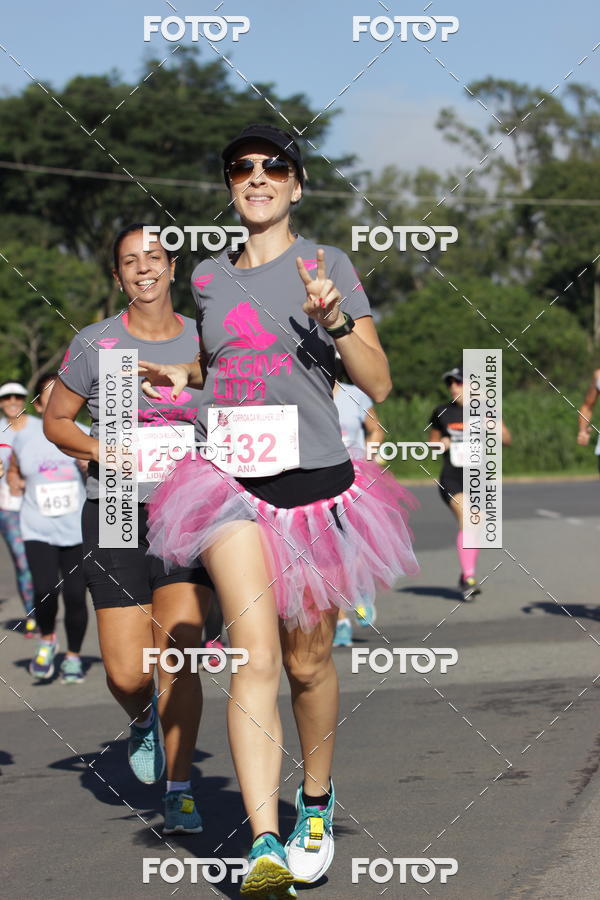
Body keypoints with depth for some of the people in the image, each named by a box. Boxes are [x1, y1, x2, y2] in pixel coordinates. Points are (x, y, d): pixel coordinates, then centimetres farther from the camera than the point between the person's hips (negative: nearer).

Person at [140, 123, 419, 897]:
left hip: (314, 480, -1)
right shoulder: (208, 277, 12)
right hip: (230, 480, 1)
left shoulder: (327, 265, 1)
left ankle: (316, 805, 35)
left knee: (308, 660, 10)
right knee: (255, 658, -15)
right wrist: (179, 375, 10)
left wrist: (334, 318, -18)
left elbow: (378, 384, -3)